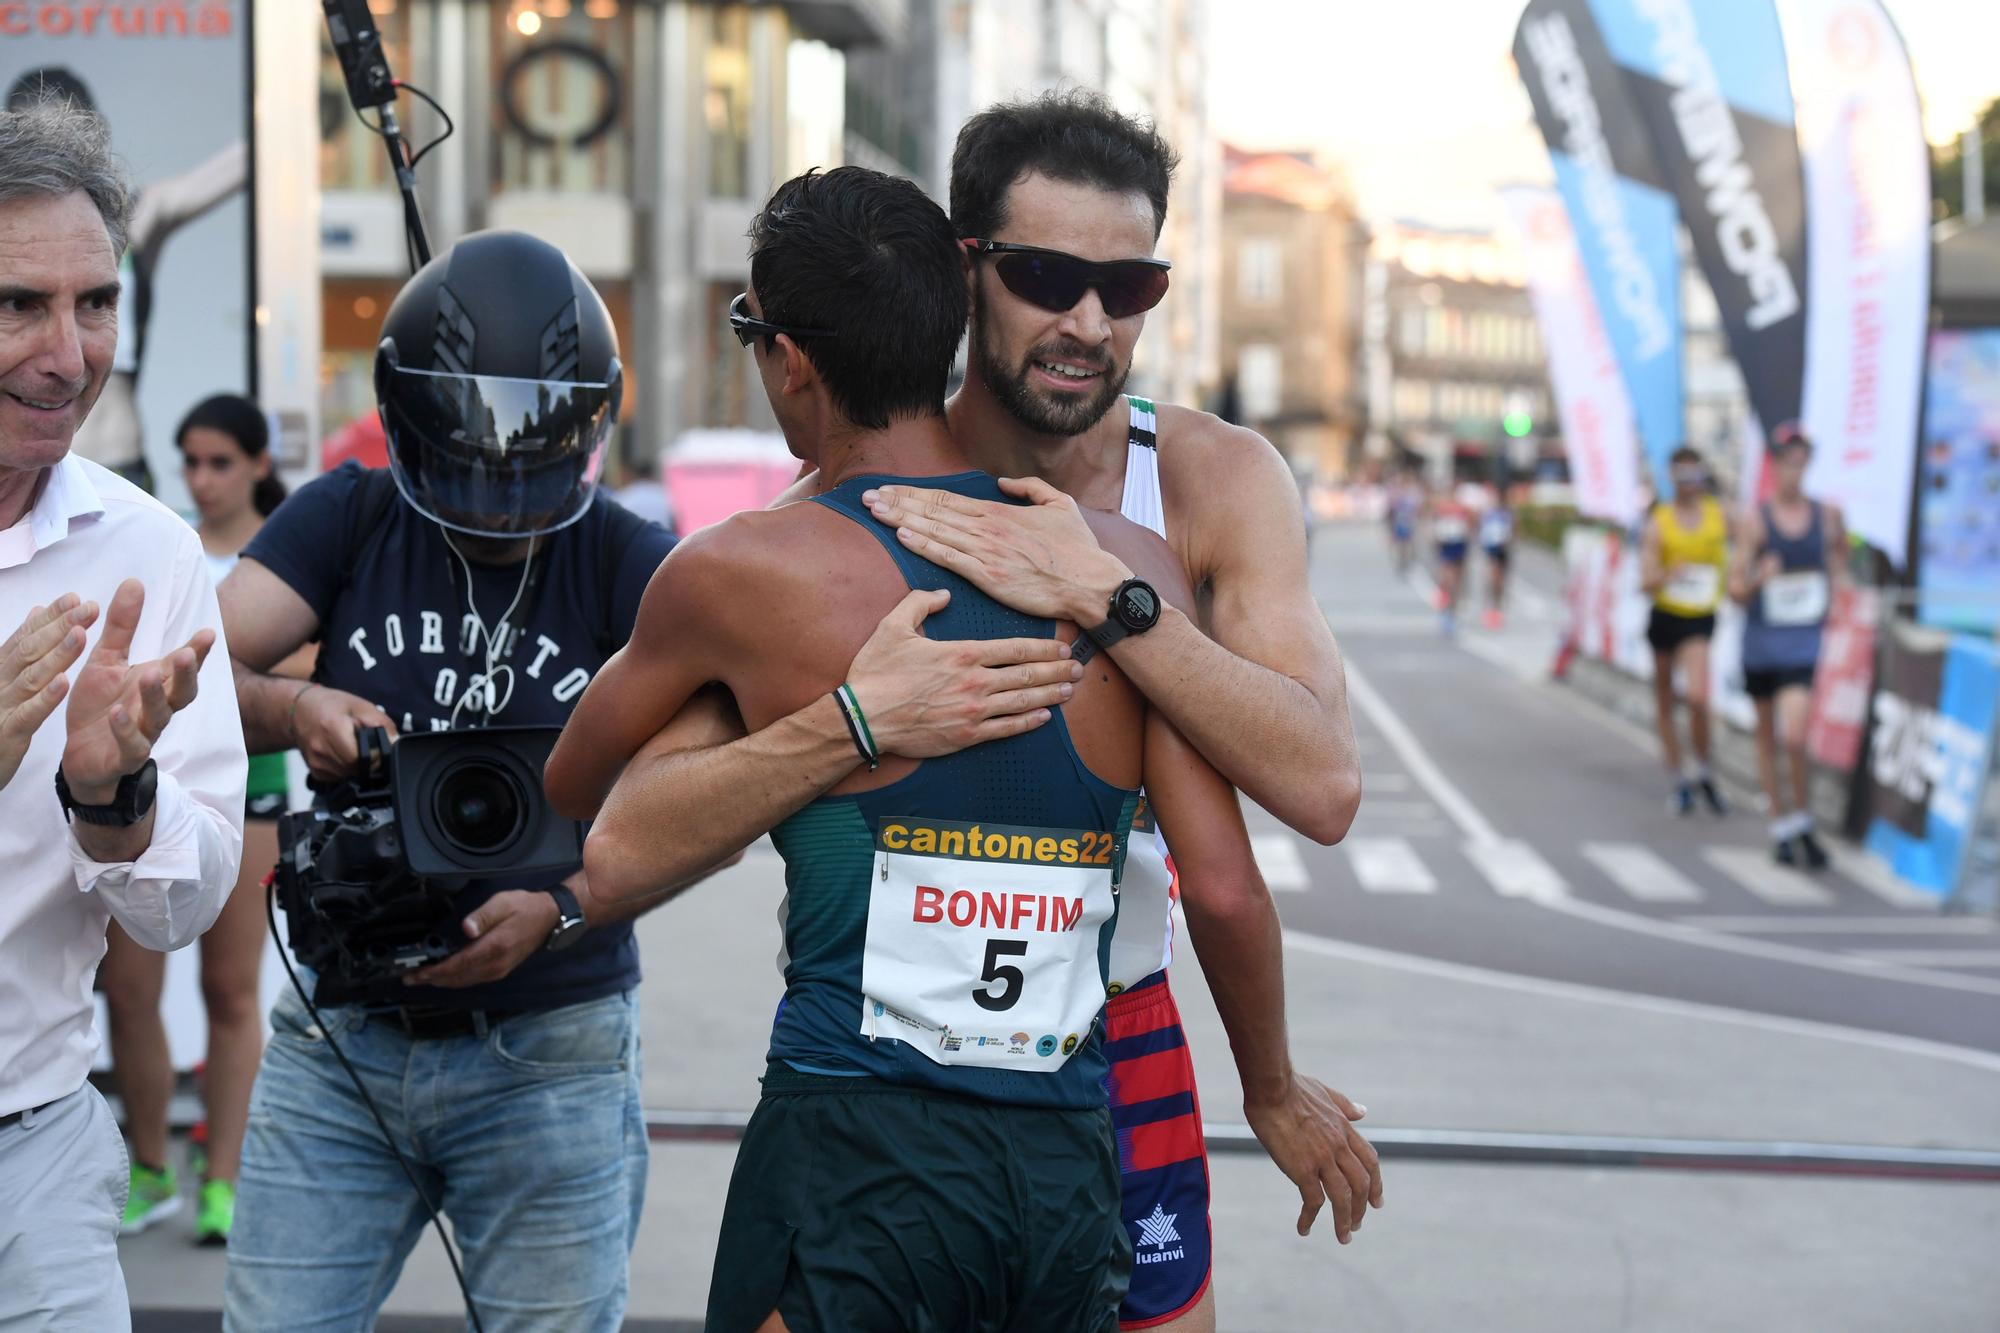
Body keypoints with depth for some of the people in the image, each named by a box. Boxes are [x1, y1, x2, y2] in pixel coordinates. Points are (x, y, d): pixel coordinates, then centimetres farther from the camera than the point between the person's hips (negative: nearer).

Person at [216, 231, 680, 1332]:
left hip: (549, 1051, -2)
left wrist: (558, 909, -26)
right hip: (338, 1035, 2)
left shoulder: (630, 569, -5)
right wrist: (290, 710, -29)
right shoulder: (346, 521, 2)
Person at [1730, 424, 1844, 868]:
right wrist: (1758, 580, -24)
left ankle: (1802, 822, 4)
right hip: (1761, 636, 1)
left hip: (1804, 637, -1)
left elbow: (1839, 570, 20)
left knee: (1794, 736, -16)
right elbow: (1736, 588, -5)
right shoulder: (1754, 519, -3)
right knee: (1767, 736, 11)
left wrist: (1837, 595, 3)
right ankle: (1780, 825, 24)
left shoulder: (1827, 516, 3)